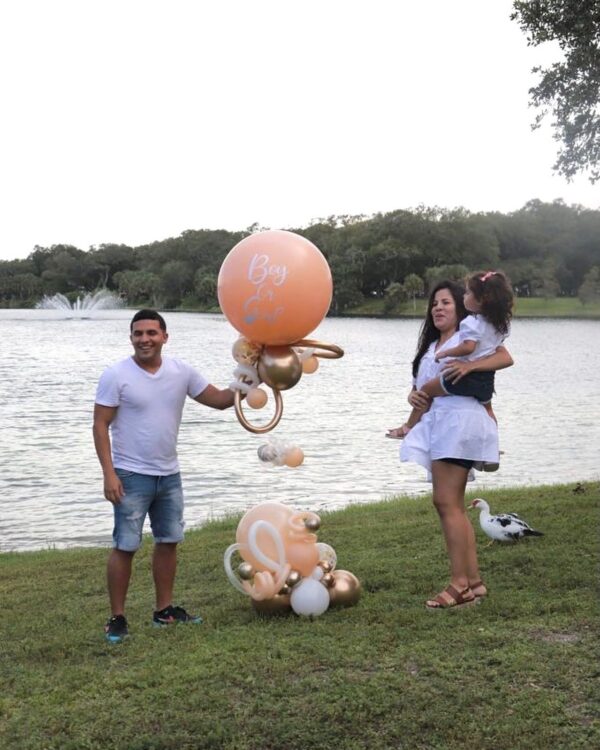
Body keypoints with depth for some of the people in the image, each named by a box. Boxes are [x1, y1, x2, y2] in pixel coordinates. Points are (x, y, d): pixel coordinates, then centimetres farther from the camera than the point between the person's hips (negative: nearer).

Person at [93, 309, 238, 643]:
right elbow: (101, 425, -11)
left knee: (169, 541, 14)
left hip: (169, 475, 6)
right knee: (126, 546, -1)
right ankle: (117, 618, 11)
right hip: (131, 476, -5)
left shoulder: (181, 372, -1)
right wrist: (109, 473, -18)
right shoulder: (116, 375, -12)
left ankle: (165, 610, 28)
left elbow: (220, 400, 4)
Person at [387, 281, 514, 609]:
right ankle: (473, 581, 13)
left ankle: (460, 584, -10)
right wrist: (413, 396, 0)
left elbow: (505, 357, -11)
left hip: (459, 419, -9)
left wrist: (469, 365, -24)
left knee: (446, 502, -13)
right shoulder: (429, 346, 26)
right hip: (434, 424, 9)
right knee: (453, 507, 7)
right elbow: (418, 386, 22)